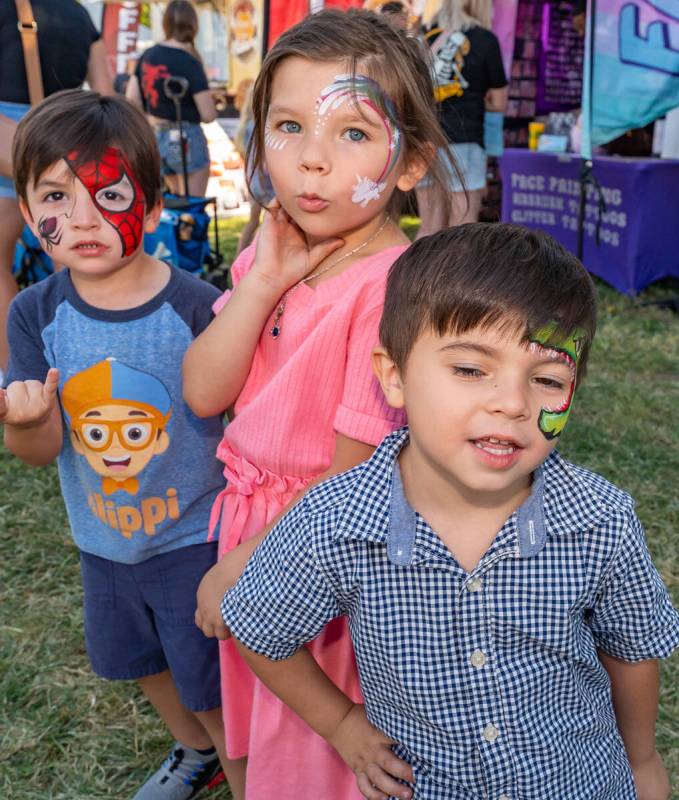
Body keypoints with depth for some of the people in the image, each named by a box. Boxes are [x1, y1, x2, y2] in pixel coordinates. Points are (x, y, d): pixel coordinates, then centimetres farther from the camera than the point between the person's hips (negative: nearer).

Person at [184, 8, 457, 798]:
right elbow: (203, 395, -9)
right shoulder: (270, 256, -3)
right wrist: (262, 281, -20)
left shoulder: (391, 286, -26)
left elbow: (356, 479, -21)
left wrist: (243, 563, -11)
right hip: (251, 534, 7)